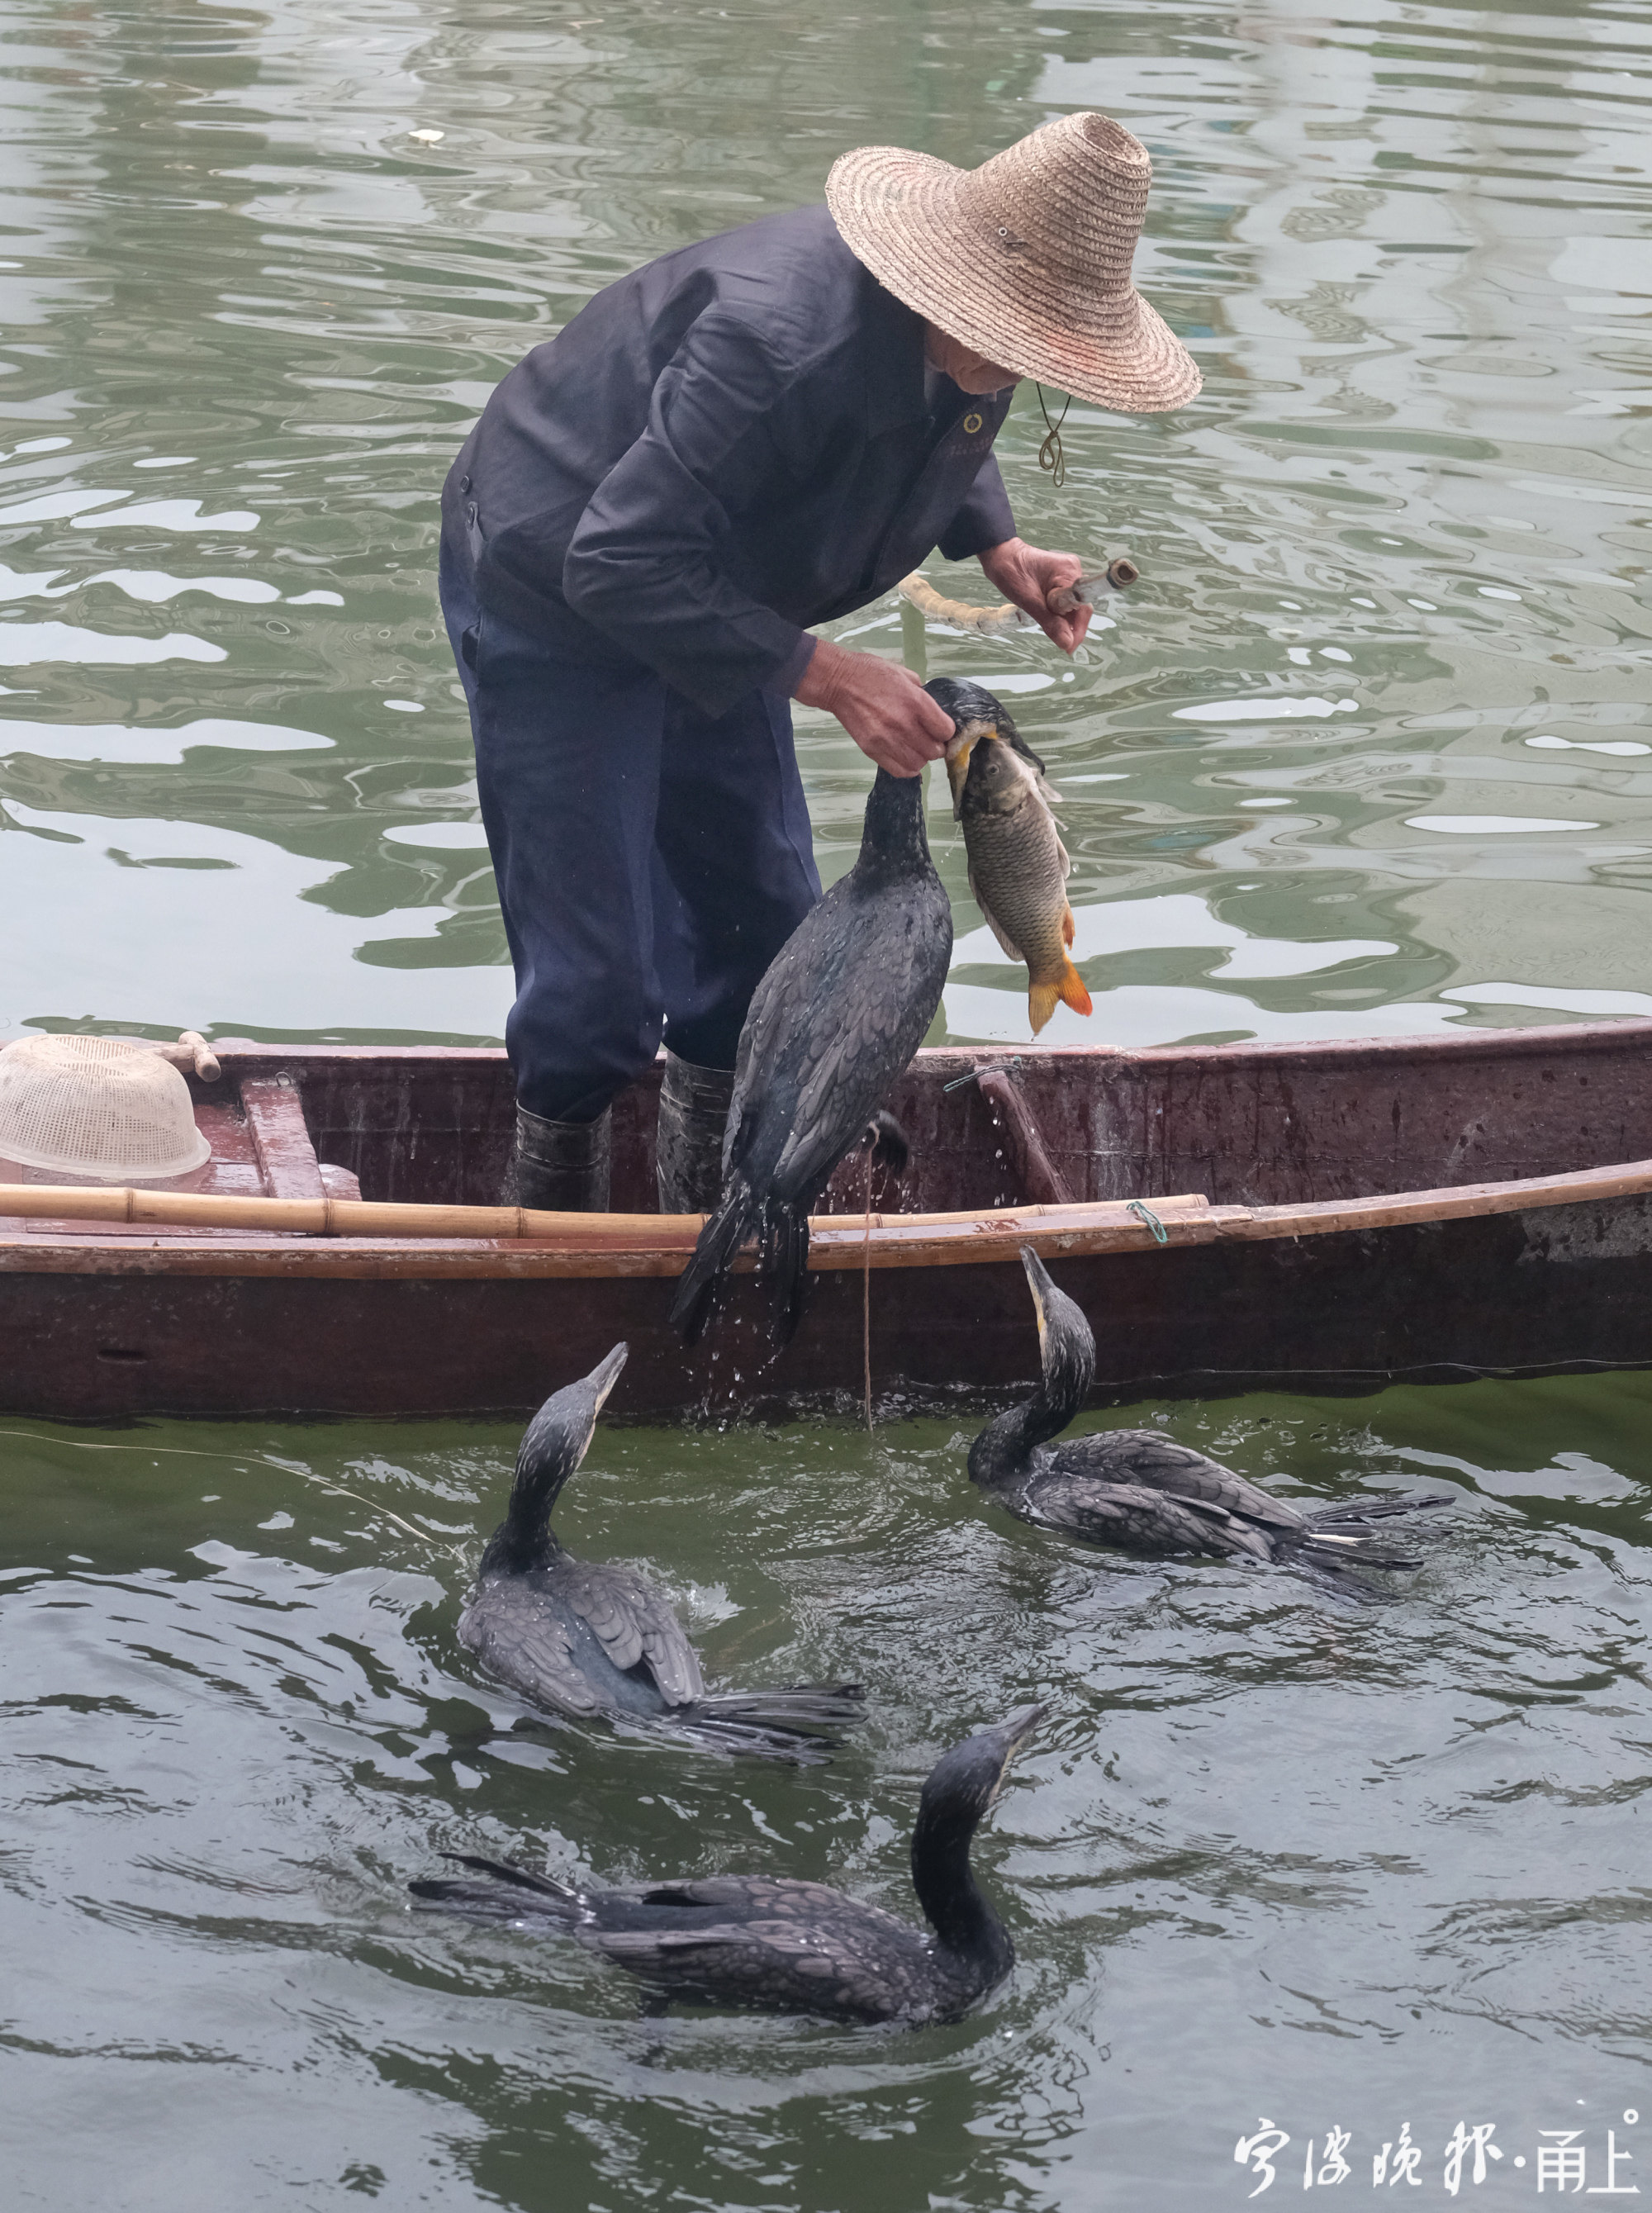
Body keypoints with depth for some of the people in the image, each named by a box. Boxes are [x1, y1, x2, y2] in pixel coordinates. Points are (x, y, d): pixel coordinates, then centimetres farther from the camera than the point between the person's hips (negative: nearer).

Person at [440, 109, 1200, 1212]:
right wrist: (823, 673, -39)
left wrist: (999, 548, -6)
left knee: (763, 936, 13)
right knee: (596, 986, -8)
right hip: (553, 596, -8)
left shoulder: (965, 341, -14)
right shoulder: (778, 342, -41)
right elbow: (620, 566, -39)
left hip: (703, 609, 9)